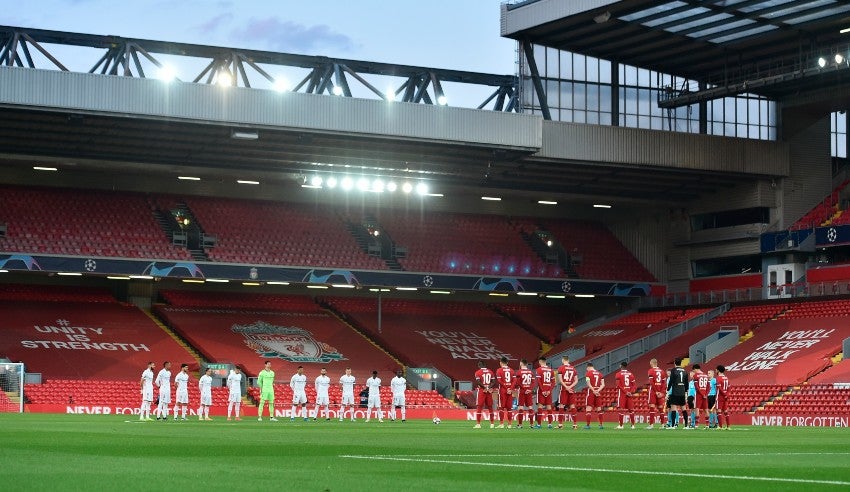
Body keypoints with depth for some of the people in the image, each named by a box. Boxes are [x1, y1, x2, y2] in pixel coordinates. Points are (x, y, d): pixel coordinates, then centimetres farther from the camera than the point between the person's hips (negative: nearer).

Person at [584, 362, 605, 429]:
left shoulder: (588, 373, -4)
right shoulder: (600, 374, 12)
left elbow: (588, 384, -14)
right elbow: (603, 384, 5)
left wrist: (594, 391, -13)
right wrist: (598, 391, -6)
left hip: (591, 391, -5)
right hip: (598, 392, 5)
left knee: (588, 408, -1)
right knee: (599, 408, 11)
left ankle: (587, 424, -5)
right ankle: (601, 424, 10)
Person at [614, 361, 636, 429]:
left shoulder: (618, 374, -4)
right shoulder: (631, 374, 9)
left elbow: (618, 385, -13)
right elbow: (634, 385, 3)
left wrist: (625, 392, -13)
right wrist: (631, 392, -5)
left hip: (622, 393, -4)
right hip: (630, 394, 4)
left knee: (621, 410, -2)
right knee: (631, 409, 9)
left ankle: (621, 425, -3)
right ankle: (633, 425, 10)